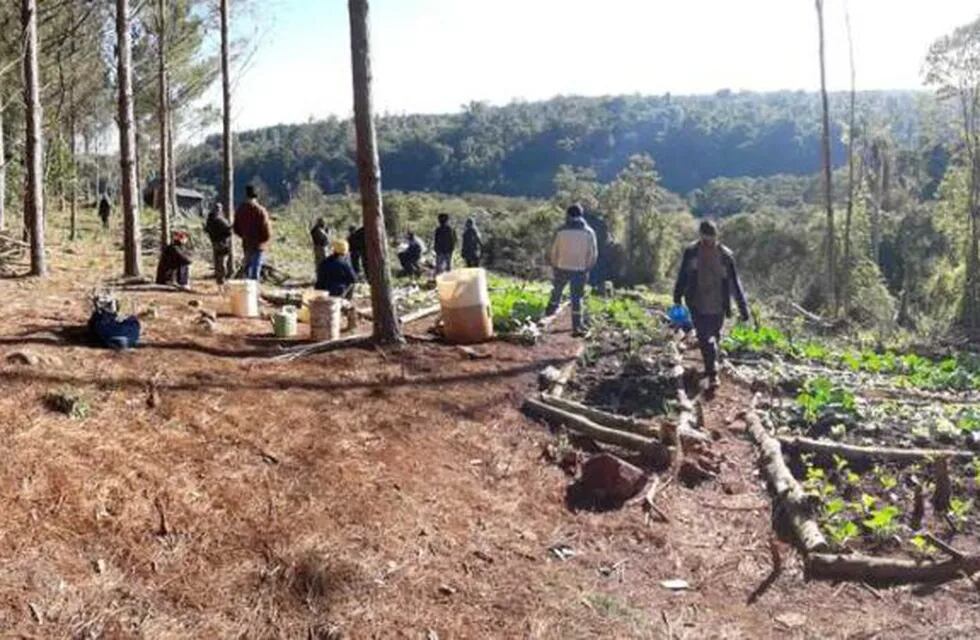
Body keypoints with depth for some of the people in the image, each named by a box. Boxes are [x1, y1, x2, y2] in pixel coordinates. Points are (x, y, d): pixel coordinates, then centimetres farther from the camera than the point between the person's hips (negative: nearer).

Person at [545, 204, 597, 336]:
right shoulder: (589, 232, -5)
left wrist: (554, 266, 13)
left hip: (562, 268, 0)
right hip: (580, 270, 0)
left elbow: (554, 251, -2)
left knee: (557, 290, 25)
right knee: (577, 298, 6)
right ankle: (577, 327, 7)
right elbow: (593, 253, -3)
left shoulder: (562, 231, -7)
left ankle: (551, 310, 45)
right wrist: (587, 267, 12)